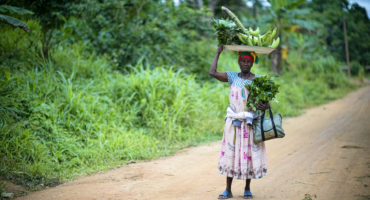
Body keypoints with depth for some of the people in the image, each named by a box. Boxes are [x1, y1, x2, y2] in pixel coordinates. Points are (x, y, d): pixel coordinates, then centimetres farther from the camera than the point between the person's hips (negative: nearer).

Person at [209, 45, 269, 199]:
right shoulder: (232, 77, 3)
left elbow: (266, 102, 1)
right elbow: (212, 72, -9)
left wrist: (265, 107, -22)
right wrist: (218, 52, -2)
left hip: (251, 122, -1)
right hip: (234, 122, 1)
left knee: (249, 154, 3)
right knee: (231, 153, 3)